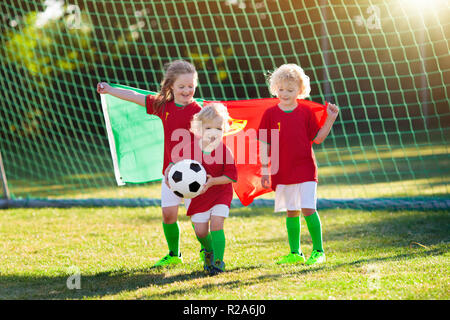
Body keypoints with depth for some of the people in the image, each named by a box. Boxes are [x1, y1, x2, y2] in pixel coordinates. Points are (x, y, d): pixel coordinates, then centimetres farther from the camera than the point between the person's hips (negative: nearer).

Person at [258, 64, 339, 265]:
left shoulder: (306, 112, 1)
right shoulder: (270, 114, 1)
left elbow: (318, 138, 5)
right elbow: (264, 144, 4)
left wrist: (331, 119, -5)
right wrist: (265, 170, 1)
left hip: (305, 169, -2)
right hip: (282, 171, 2)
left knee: (308, 208, -10)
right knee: (291, 212, 9)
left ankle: (318, 251, -1)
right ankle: (295, 253, 18)